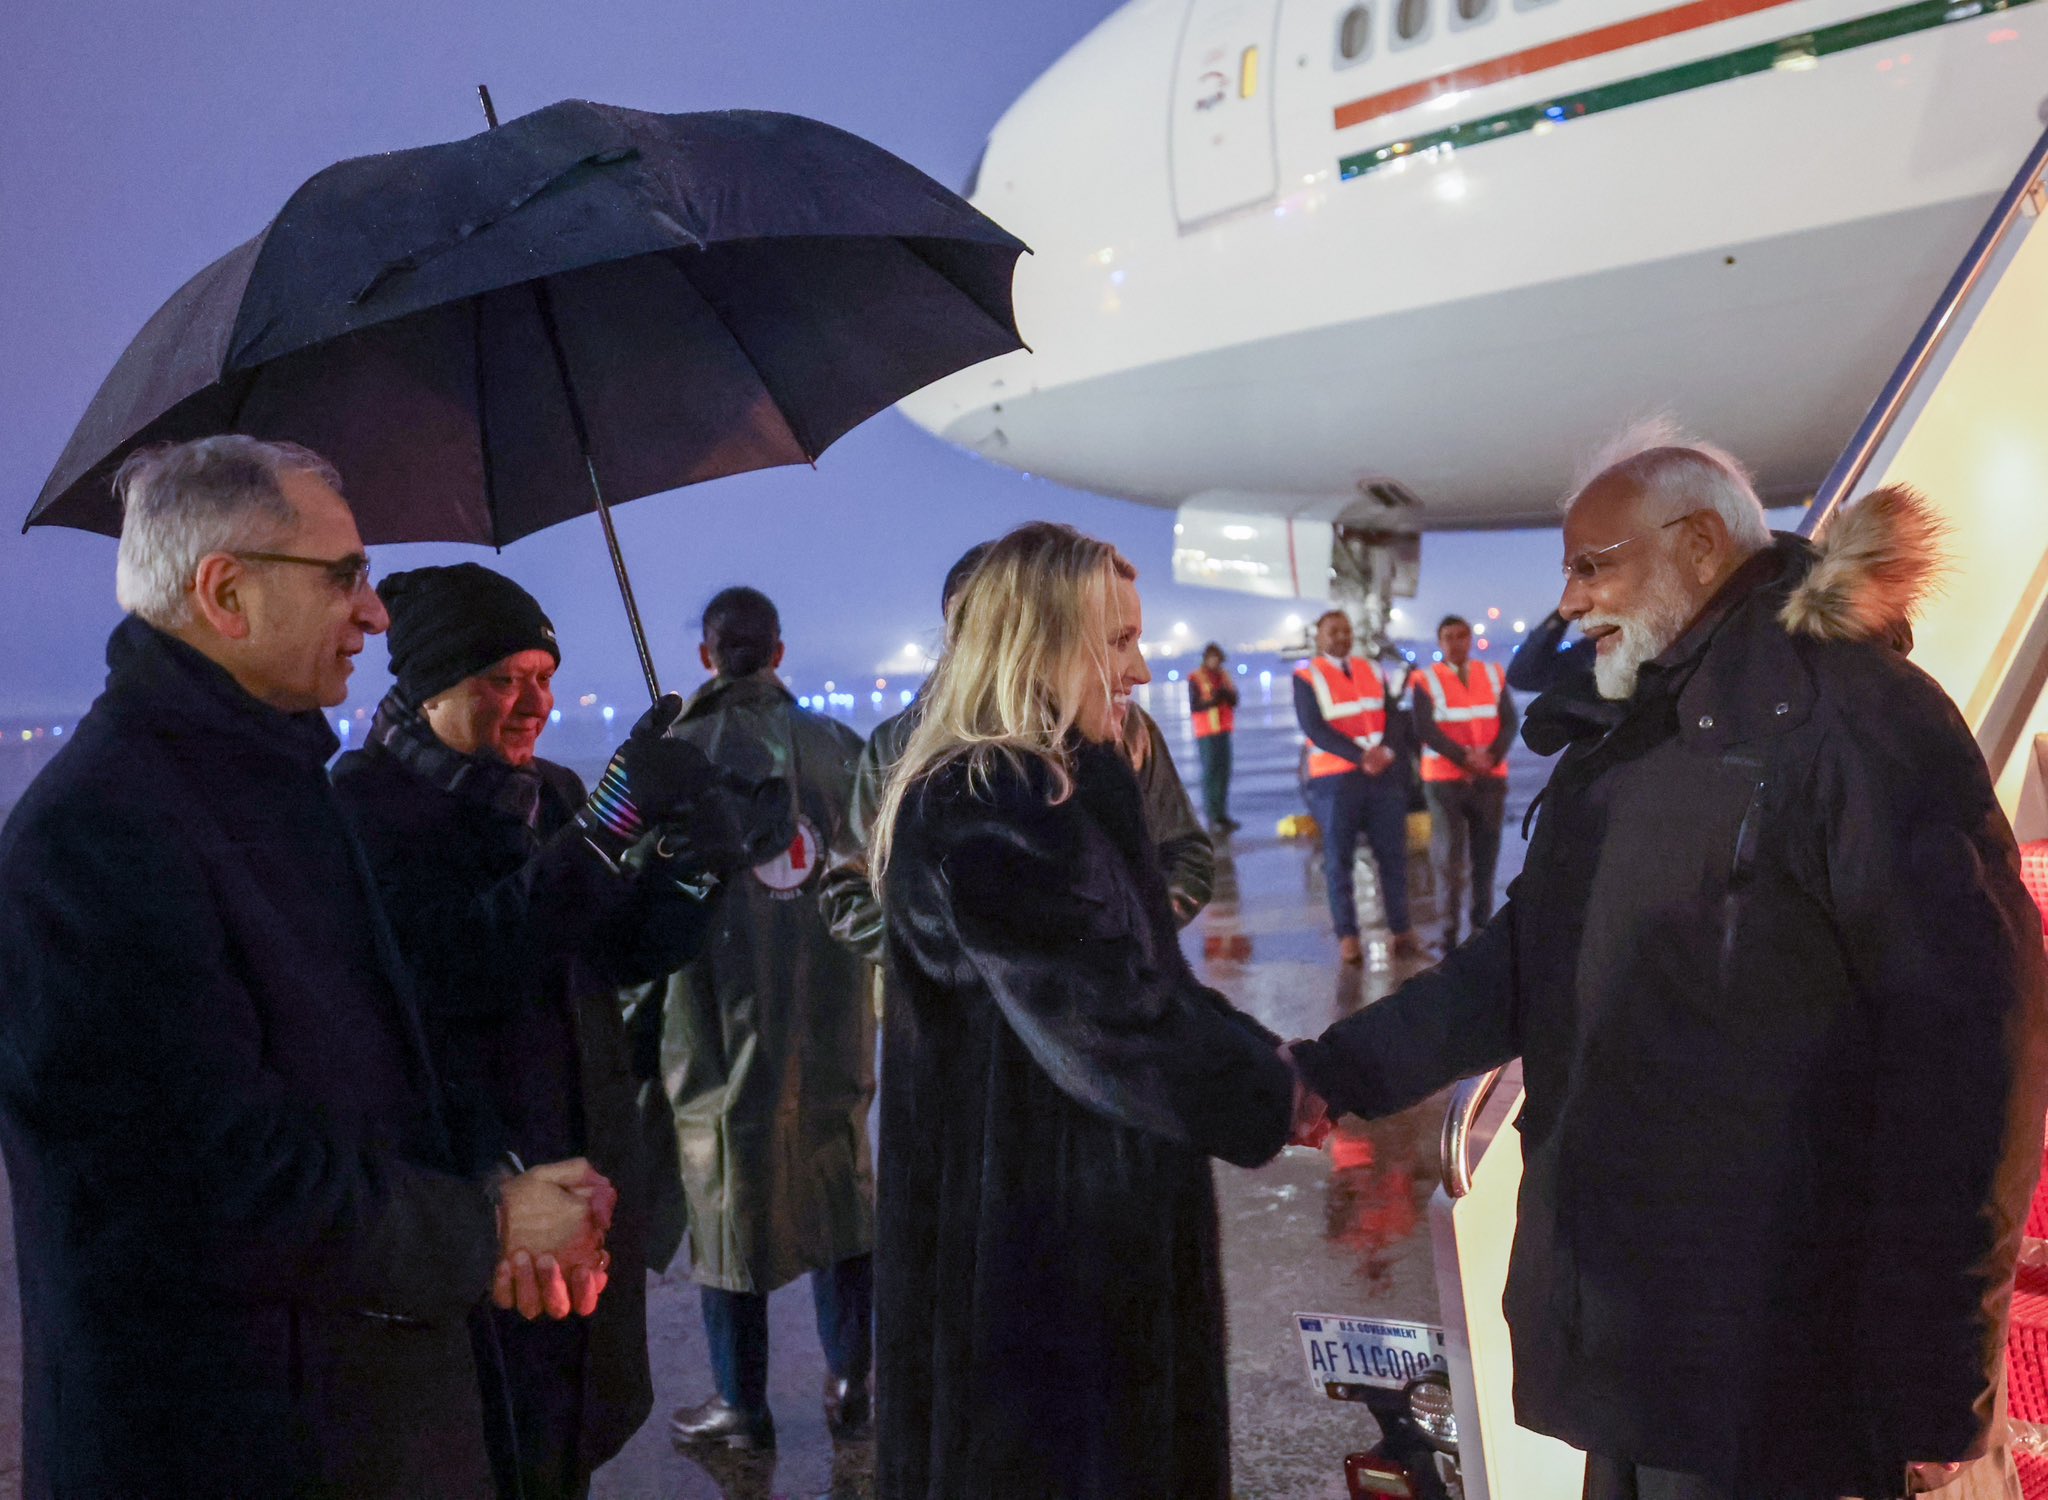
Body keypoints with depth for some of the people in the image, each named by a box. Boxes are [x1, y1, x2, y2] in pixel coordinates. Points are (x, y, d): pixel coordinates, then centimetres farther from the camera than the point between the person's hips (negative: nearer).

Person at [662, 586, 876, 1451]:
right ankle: (850, 1382, 24)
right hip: (834, 1021, 3)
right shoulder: (839, 745, 1)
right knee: (840, 1190, 15)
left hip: (725, 1024, -3)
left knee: (728, 1199, 9)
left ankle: (742, 1405, 20)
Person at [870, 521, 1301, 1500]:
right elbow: (1114, 1021, -23)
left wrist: (1272, 1062, 4)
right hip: (1036, 1228, -10)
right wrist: (1275, 1100, -10)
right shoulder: (991, 814, -23)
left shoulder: (1057, 787, 11)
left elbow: (1141, 977, 13)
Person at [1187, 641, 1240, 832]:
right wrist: (1211, 700, -24)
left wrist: (1226, 694, -12)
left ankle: (1222, 815, 14)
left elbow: (1234, 700, 9)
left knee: (1224, 773, 7)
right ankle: (1212, 819, -9)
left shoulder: (1223, 676, 14)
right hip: (1206, 733, -6)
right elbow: (1194, 706, -11)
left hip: (1223, 731, 6)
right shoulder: (1195, 679, -4)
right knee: (1209, 774, -8)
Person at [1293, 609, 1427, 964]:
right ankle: (1347, 935, 4)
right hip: (1334, 779, -4)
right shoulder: (1306, 677, -1)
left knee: (1393, 854, 3)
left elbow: (1392, 718, 10)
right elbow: (1315, 729, -10)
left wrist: (1385, 751, -11)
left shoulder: (1372, 671, 15)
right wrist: (1361, 757, -17)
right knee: (1338, 860, -1)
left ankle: (1402, 930, 10)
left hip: (1383, 775, 4)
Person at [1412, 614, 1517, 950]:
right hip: (1445, 780, -3)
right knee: (1448, 856, -4)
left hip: (1491, 778, 3)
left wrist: (1492, 756, -14)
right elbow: (1425, 729, -9)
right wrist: (1465, 758, -17)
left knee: (1486, 855, 5)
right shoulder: (1426, 680, 0)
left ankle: (1482, 923, 14)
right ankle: (1449, 931, 0)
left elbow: (1509, 722, 3)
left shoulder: (1494, 676, 10)